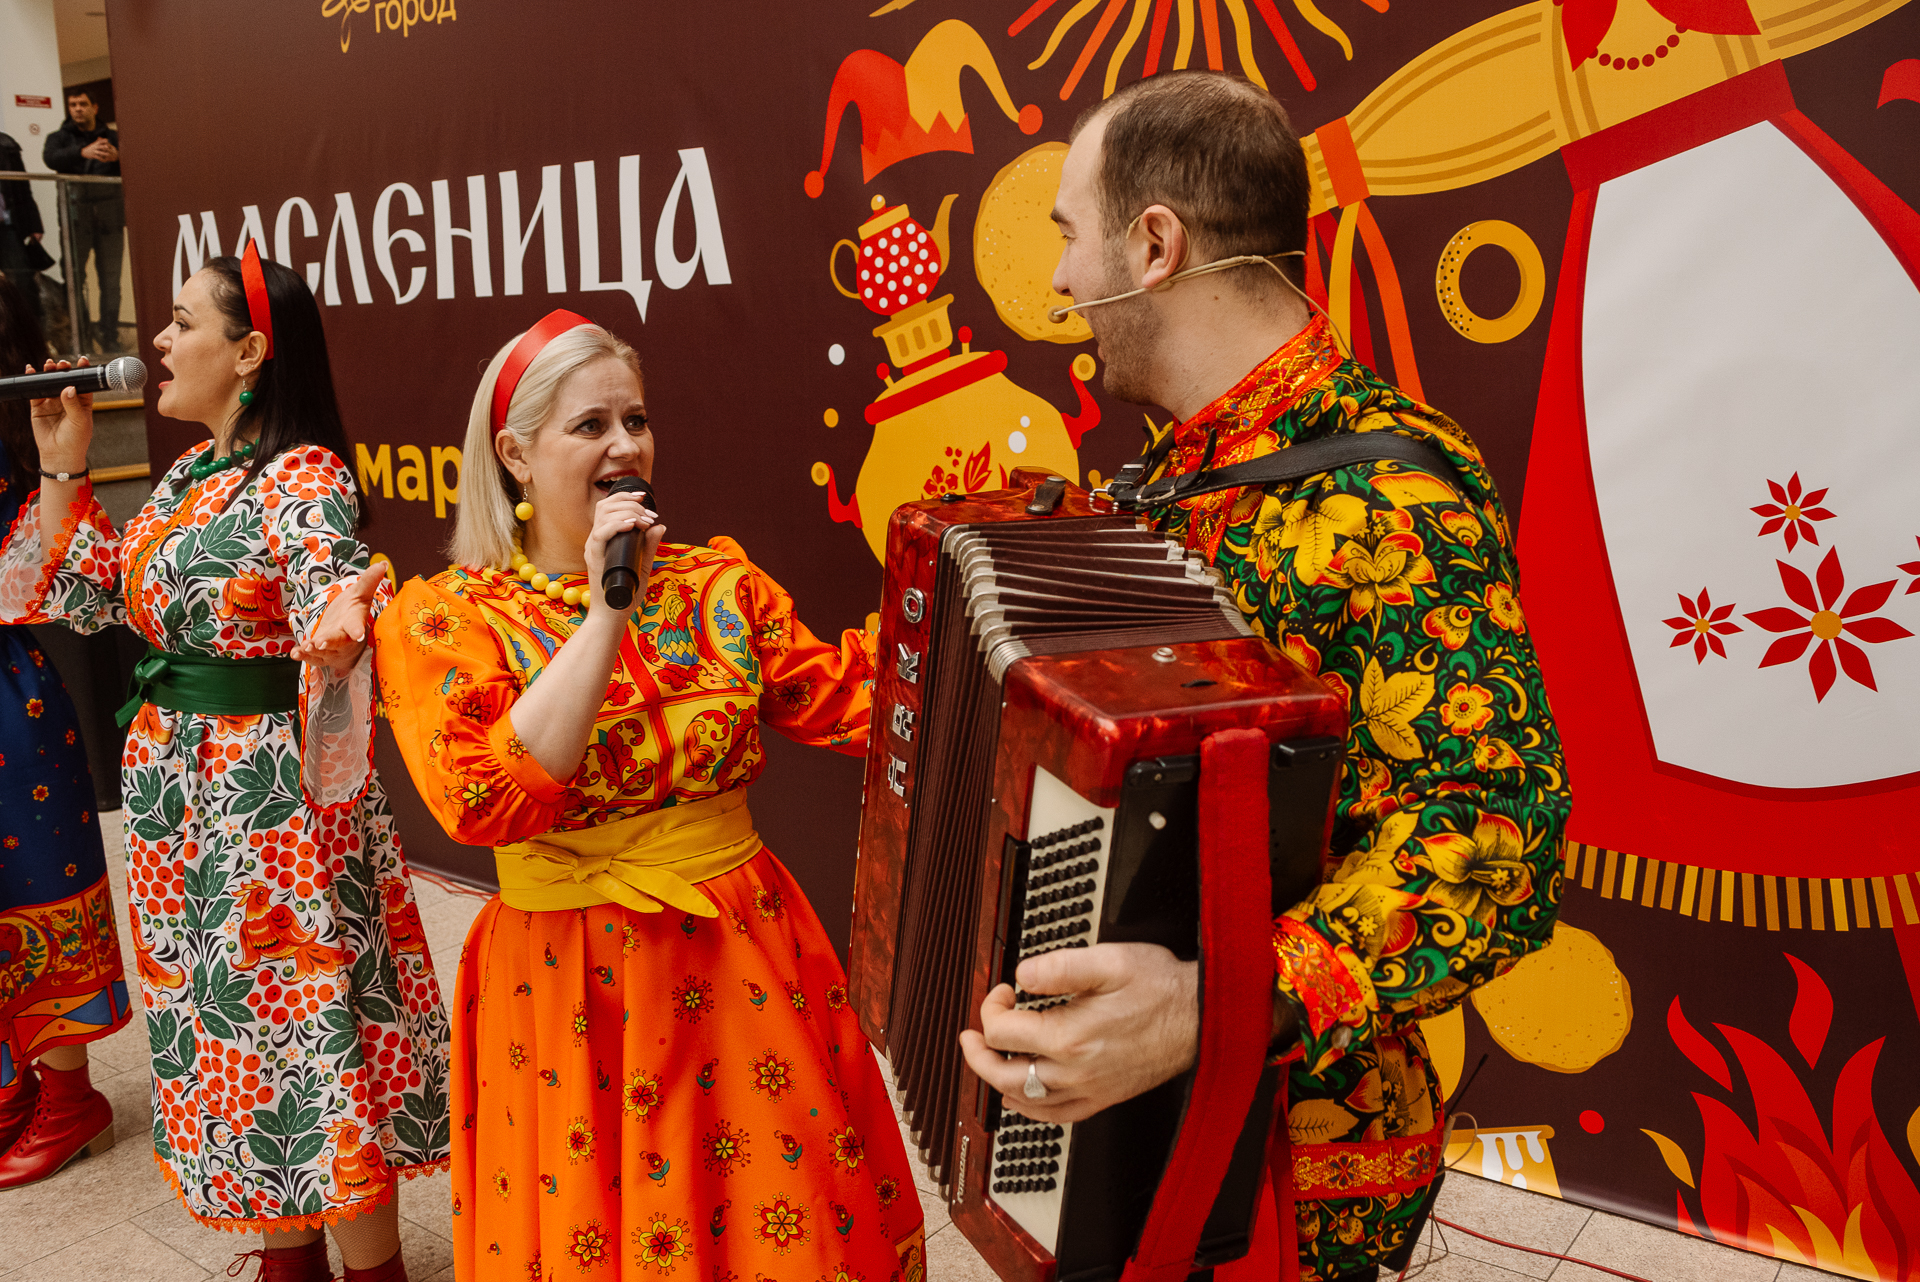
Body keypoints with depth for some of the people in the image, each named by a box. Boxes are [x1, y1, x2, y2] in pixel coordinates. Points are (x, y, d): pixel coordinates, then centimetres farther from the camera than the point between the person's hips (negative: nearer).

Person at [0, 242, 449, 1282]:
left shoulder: (303, 478, -14)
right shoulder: (187, 478, 11)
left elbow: (330, 616, -22)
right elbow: (91, 598, 17)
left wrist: (349, 606, -45)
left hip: (271, 797, -9)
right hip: (177, 793, 9)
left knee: (309, 1022, 0)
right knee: (223, 1020, 16)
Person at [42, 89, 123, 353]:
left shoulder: (111, 137, 16)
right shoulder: (60, 137, 13)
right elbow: (51, 158, -9)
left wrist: (117, 157, -20)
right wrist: (82, 152, -29)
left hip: (110, 216, 1)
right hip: (76, 216, -1)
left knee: (111, 281, 1)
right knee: (73, 278, -9)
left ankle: (110, 339, 7)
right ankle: (79, 339, -6)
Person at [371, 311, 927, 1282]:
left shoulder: (720, 584, 3)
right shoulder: (440, 620, -6)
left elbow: (859, 706, -2)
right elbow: (481, 802, -21)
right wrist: (606, 614, -20)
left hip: (745, 966, 3)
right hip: (567, 985, -3)